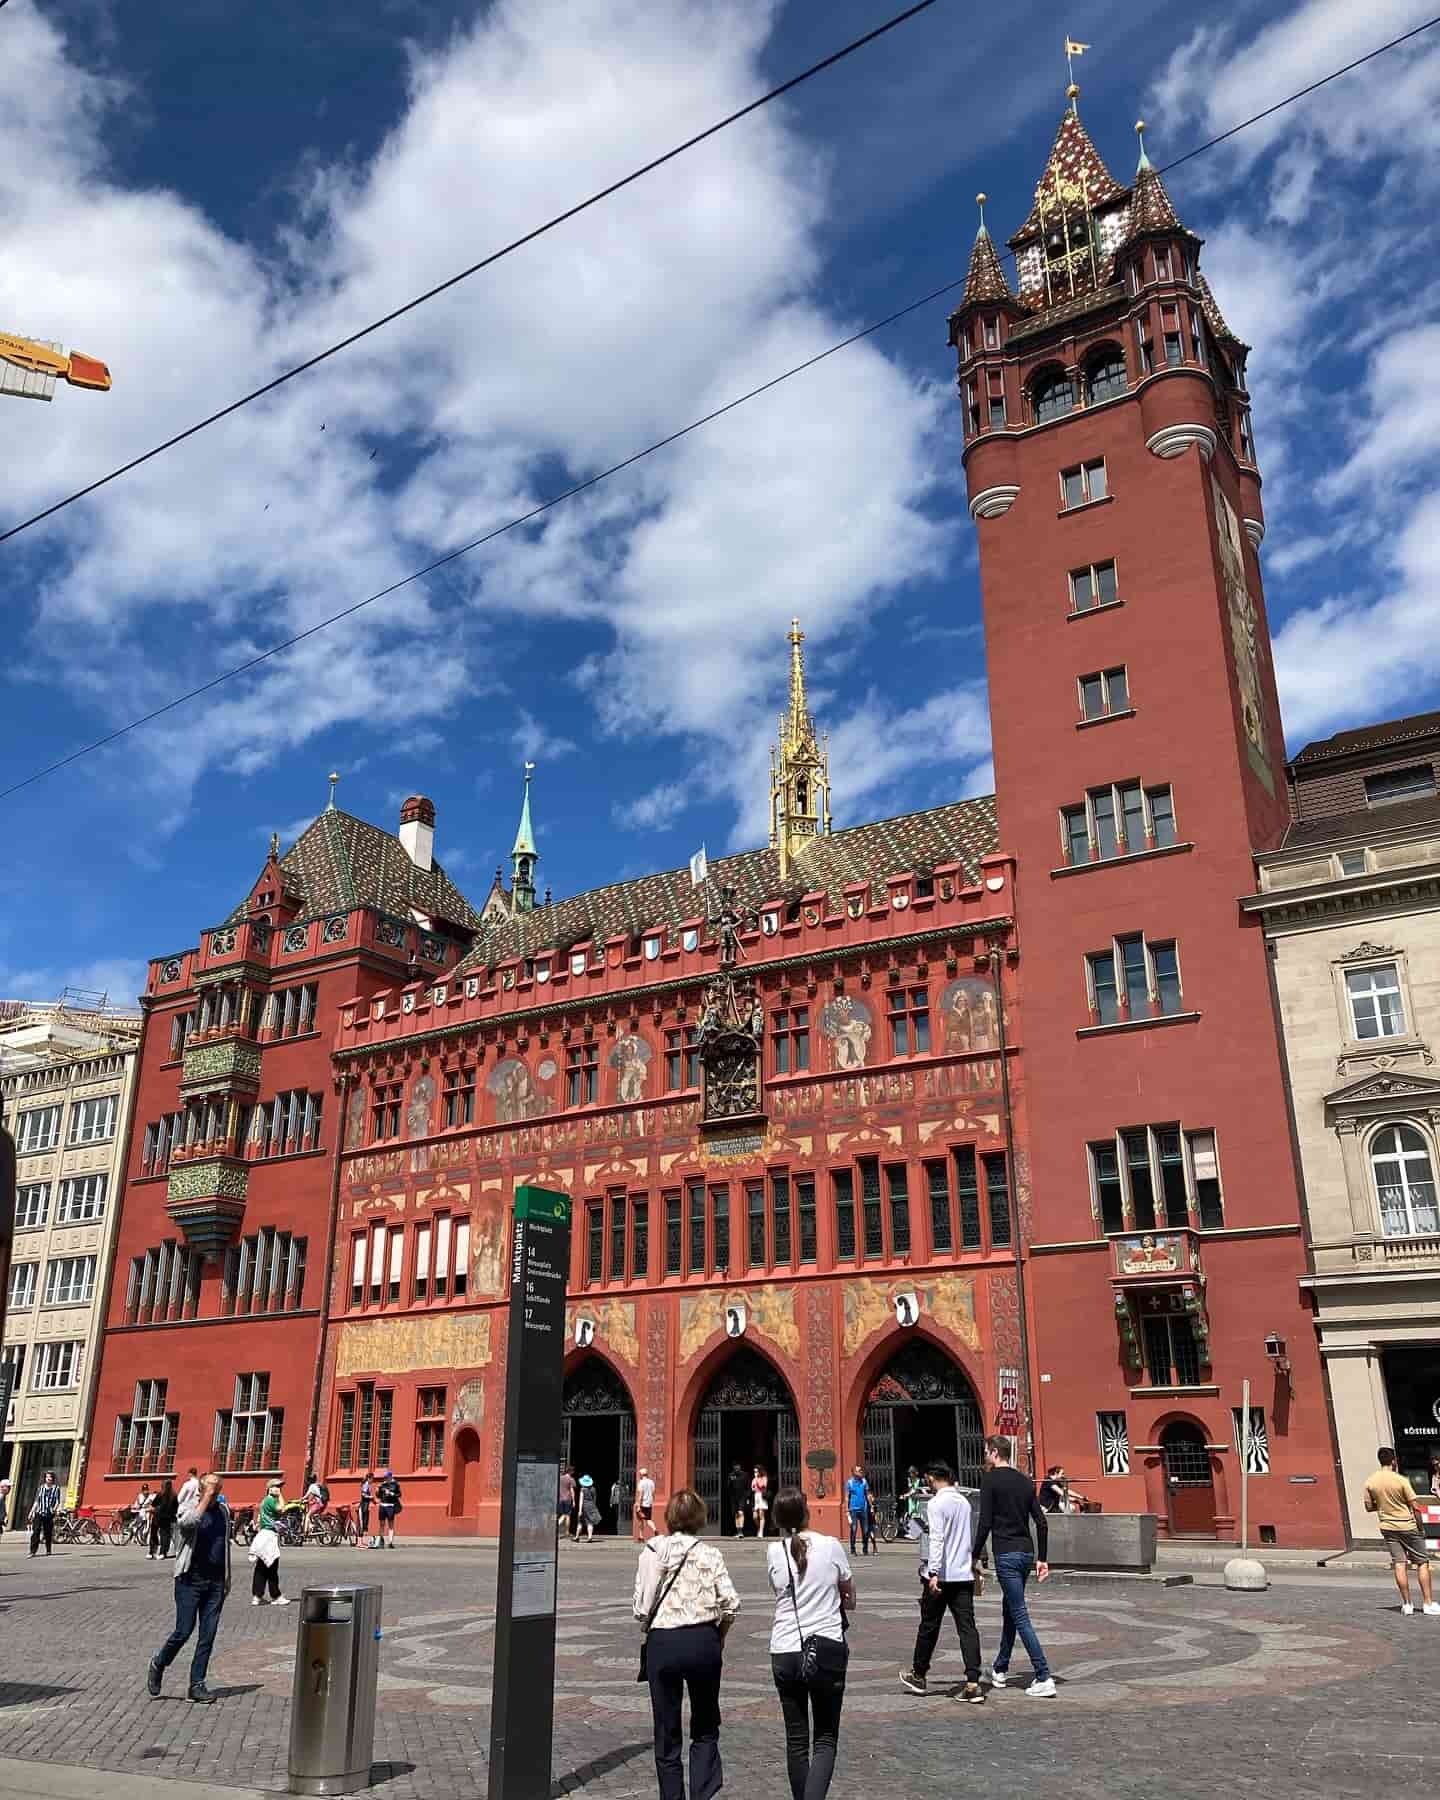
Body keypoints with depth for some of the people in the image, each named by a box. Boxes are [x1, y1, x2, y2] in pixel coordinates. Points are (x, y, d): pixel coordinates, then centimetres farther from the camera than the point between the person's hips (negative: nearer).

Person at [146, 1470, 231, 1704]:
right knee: (183, 1632, -4)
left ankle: (197, 1685, 11)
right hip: (191, 1579, -4)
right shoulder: (188, 1506, -5)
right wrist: (206, 1499, -23)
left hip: (215, 1581, 4)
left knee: (208, 1636, 3)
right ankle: (157, 1666, 23)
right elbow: (187, 1522, -30)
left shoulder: (223, 1510, 10)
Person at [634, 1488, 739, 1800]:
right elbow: (731, 1602, -5)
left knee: (667, 1733, 13)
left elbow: (641, 1606, -5)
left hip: (662, 1642, -1)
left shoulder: (652, 1551, 0)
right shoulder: (709, 1553, 2)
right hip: (703, 1640, 1)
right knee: (705, 1729, 16)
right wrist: (719, 1635, 11)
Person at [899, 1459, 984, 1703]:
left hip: (941, 1576, -5)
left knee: (929, 1626, 10)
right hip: (964, 1574, 5)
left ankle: (918, 1675, 25)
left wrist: (933, 1572, -24)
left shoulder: (937, 1503, -11)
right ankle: (973, 1683, -7)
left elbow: (937, 1539, -20)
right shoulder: (964, 1502, 10)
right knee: (967, 1628, 2)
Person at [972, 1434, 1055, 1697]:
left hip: (1006, 1554, -8)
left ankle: (1044, 1679, -11)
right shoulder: (1025, 1481, 13)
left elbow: (985, 1523, -13)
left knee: (1020, 1617, -6)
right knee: (1010, 1611, 20)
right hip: (1027, 1553, 8)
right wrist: (1042, 1559, 14)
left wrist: (976, 1556, -5)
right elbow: (1042, 1523, 10)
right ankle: (1000, 1669, 32)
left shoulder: (990, 1479, -8)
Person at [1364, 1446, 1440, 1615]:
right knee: (1422, 1562, 9)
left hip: (1387, 1528, 4)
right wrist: (1420, 1528, 1)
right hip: (1408, 1526, -4)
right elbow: (1415, 1507, -12)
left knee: (1399, 1564, 6)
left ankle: (1407, 1604, 7)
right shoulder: (1401, 1480, -15)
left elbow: (1369, 1507, 5)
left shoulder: (1370, 1482, -2)